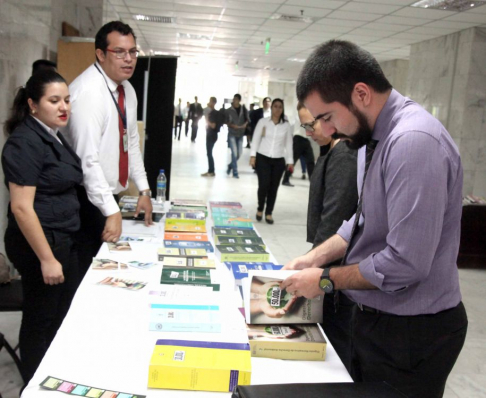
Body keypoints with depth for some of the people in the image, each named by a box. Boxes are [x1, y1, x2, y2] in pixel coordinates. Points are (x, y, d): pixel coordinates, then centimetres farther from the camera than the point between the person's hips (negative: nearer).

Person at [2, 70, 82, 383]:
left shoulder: (53, 135, 10)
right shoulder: (25, 142, -19)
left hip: (63, 238, 9)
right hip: (40, 241, -9)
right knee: (41, 320, 6)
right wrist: (47, 259, -22)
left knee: (65, 312, 19)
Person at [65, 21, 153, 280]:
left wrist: (144, 190, 9)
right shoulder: (88, 92, -21)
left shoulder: (127, 90, 6)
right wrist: (111, 212, -27)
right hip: (88, 199, -8)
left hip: (109, 195, 8)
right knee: (86, 268, 1)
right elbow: (87, 159, -26)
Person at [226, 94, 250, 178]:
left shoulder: (244, 109, 2)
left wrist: (245, 124, -15)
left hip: (240, 134, 3)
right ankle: (235, 172, -2)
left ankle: (230, 166, 32)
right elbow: (226, 121, 2)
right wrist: (232, 125, -17)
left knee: (239, 154, 6)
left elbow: (247, 119, 7)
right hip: (232, 134, -3)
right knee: (234, 153, -9)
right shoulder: (229, 110, -1)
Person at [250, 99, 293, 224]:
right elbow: (256, 139, 1)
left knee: (273, 187, 3)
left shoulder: (286, 125, 5)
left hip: (278, 160, 2)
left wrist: (290, 161, 5)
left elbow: (288, 144, 7)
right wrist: (253, 155, -7)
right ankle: (260, 209, 14)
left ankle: (268, 213, 17)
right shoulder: (263, 122, 1)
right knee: (264, 185, -10)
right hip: (263, 158, -2)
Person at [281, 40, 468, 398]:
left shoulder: (414, 142, -27)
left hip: (412, 332, -8)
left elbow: (405, 264, -29)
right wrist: (316, 257, 2)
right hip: (376, 315, 8)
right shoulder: (372, 136, 2)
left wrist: (326, 280, -17)